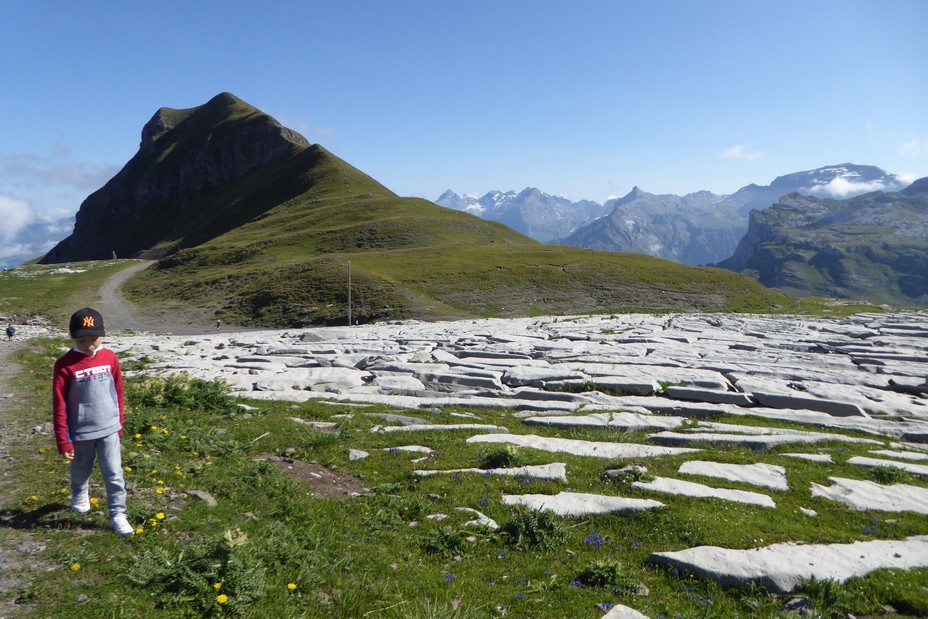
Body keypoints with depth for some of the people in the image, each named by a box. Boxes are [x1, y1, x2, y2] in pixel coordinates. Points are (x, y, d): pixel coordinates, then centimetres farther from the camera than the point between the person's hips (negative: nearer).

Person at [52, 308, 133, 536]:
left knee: (114, 473, 0)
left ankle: (118, 515, 10)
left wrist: (120, 423, 12)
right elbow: (59, 406, -10)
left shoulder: (110, 358, -6)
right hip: (80, 433, -1)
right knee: (81, 471, 22)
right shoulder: (65, 365, -14)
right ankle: (79, 495, 52)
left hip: (108, 429, 1)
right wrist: (63, 440, -10)